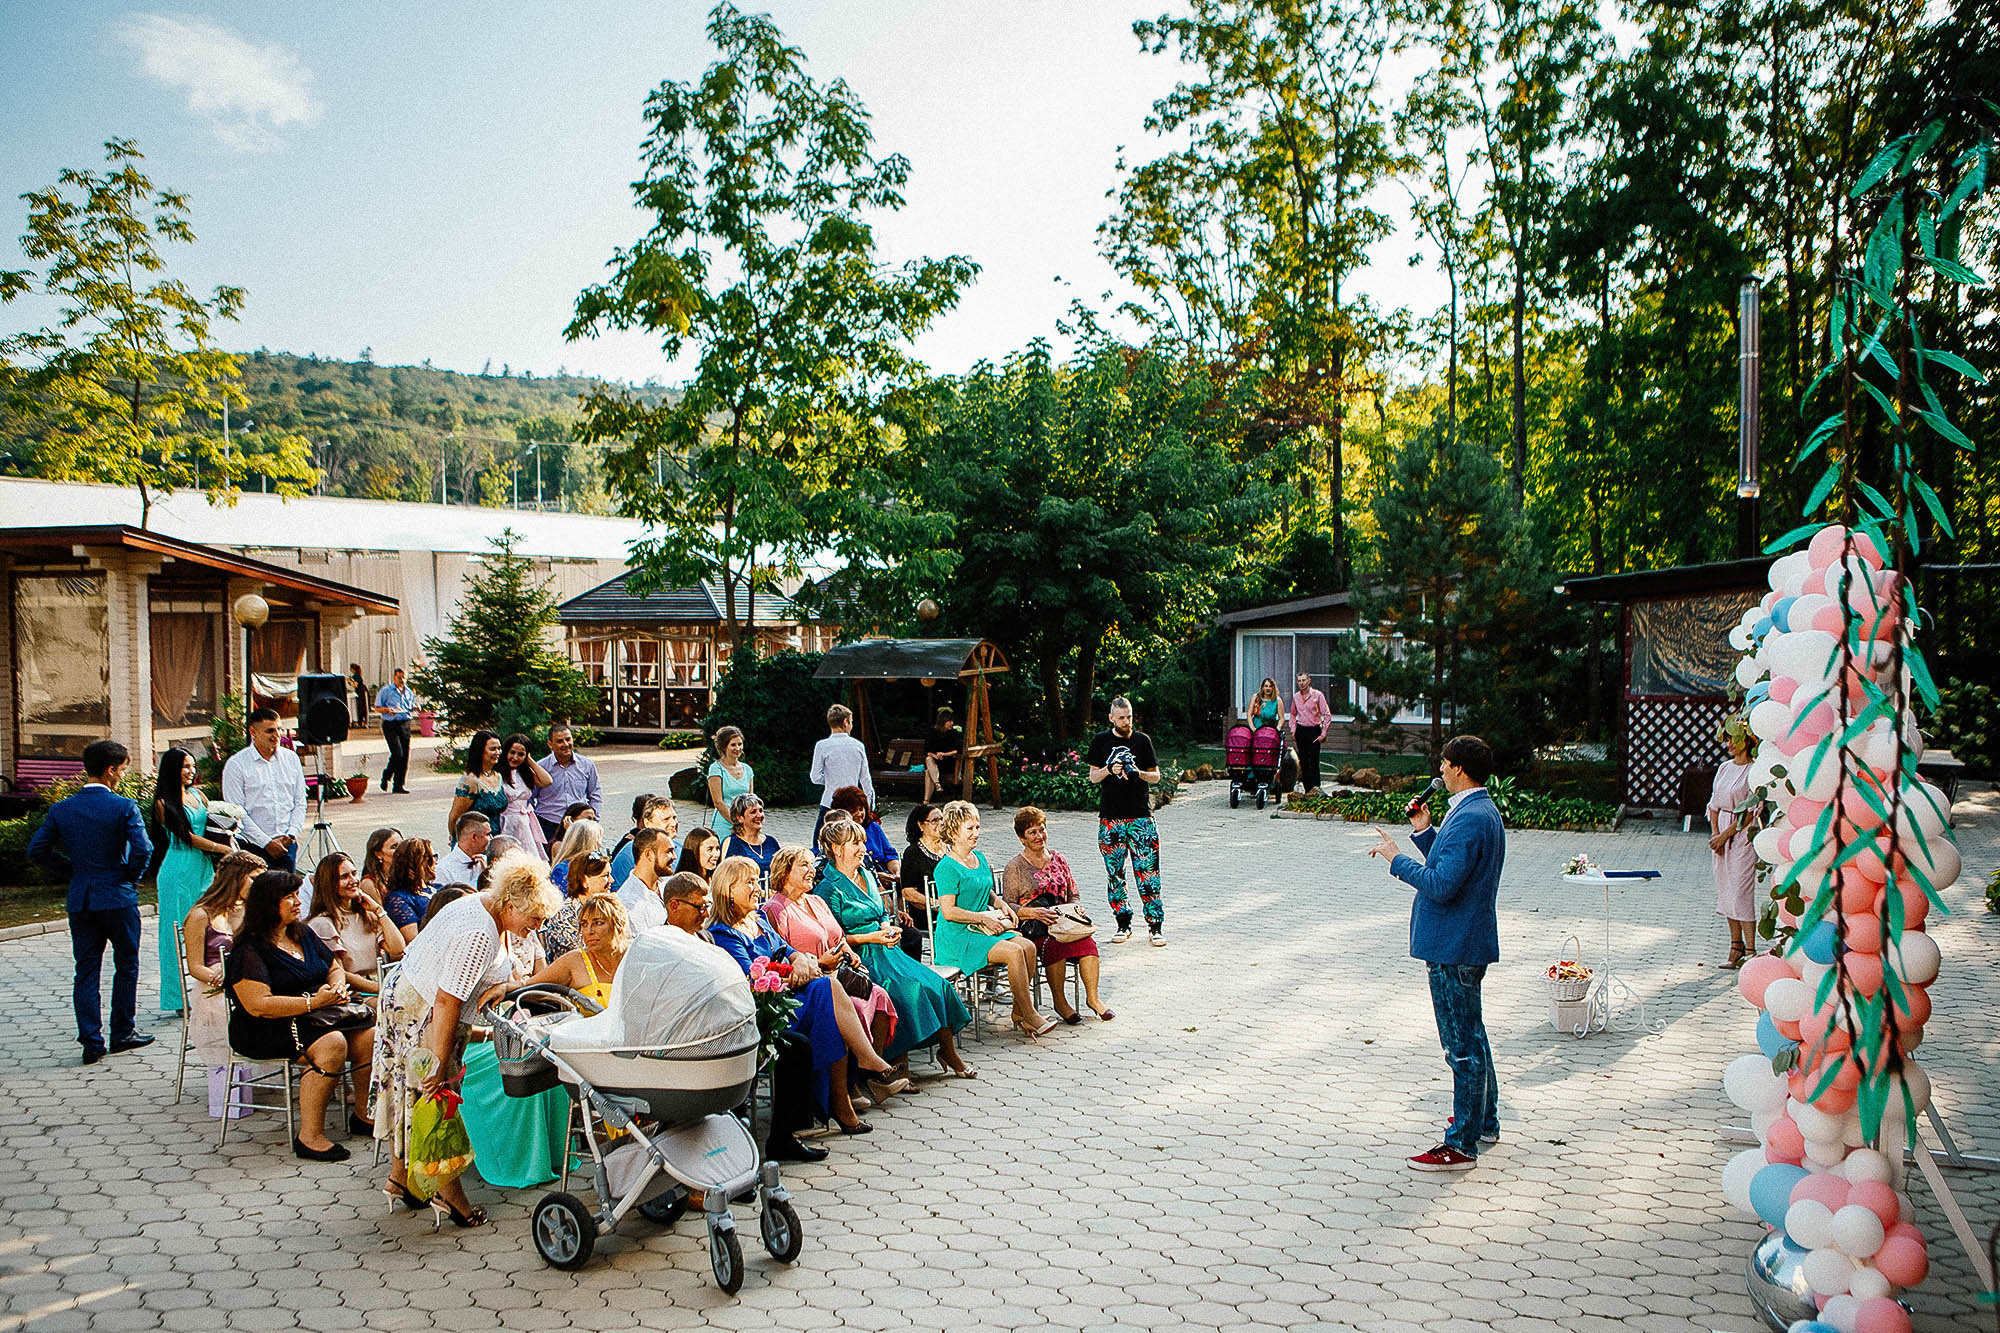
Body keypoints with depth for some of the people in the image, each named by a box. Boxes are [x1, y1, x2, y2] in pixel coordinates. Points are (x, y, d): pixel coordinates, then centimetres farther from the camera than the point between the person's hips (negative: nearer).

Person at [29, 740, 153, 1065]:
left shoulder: (61, 809, 3)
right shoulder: (124, 807, -11)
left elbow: (37, 850, 3)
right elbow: (142, 849, -20)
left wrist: (71, 871, 11)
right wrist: (132, 877, -2)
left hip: (79, 901, 4)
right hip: (118, 898, -4)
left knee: (86, 971, 8)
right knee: (126, 967, 11)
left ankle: (91, 1041, 7)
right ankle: (123, 1033, 18)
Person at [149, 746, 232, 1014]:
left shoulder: (197, 794, 13)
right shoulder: (164, 803, -5)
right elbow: (186, 836, -10)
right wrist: (220, 848, -9)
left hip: (203, 868, 6)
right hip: (179, 872, -6)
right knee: (182, 932, -3)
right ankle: (182, 998, 1)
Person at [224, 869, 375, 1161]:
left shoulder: (303, 934, 14)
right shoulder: (249, 949, -10)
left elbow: (335, 968, 24)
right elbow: (257, 1005, -20)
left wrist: (336, 988, 0)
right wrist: (313, 1002, -22)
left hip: (315, 1015, 7)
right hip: (266, 1029, -7)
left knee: (368, 1035, -17)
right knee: (332, 1043, -33)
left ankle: (365, 1116, 1)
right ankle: (310, 1137, -27)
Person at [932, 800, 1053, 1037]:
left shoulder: (980, 858, 13)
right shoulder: (947, 868, -12)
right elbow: (949, 912, -17)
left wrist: (1001, 904, 9)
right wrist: (983, 918, -14)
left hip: (982, 929, 8)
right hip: (957, 937, -8)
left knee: (1028, 946, -15)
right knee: (1014, 952, -25)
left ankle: (1019, 1013, -7)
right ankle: (1029, 1015, -14)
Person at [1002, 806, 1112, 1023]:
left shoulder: (1058, 859, 16)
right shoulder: (1013, 868, 3)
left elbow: (1073, 895, 21)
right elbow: (1008, 906, -3)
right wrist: (1033, 912, -20)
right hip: (1032, 930, -4)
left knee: (1087, 941, -27)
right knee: (1054, 945, -34)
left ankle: (1093, 997, -16)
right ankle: (1059, 1002, -19)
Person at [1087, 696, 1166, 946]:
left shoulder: (1142, 740, 5)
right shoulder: (1101, 740, 7)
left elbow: (1156, 775, 9)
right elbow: (1093, 776, 9)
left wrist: (1138, 773, -12)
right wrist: (1109, 770, -11)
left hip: (1141, 816, -1)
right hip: (1110, 818, 1)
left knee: (1148, 873, -5)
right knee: (1114, 874, 4)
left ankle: (1156, 925, 0)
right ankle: (1123, 923, 15)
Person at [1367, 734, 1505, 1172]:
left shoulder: (1470, 819, -22)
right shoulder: (1481, 811, 11)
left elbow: (1442, 885, -28)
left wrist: (1397, 859, -17)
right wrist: (1424, 831, 9)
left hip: (1454, 947, -11)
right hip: (1465, 942, 11)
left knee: (1462, 1044, -3)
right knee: (1470, 1034, 23)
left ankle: (1462, 1145, 4)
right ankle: (1484, 1120, 37)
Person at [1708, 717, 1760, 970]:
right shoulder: (1724, 767, 12)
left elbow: (1749, 812, -13)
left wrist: (1725, 835, -12)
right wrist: (1715, 834, 0)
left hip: (1743, 835, -7)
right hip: (1721, 834, 7)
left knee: (1740, 893, -9)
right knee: (1725, 891, 8)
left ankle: (1750, 951, -5)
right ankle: (1736, 949, 15)